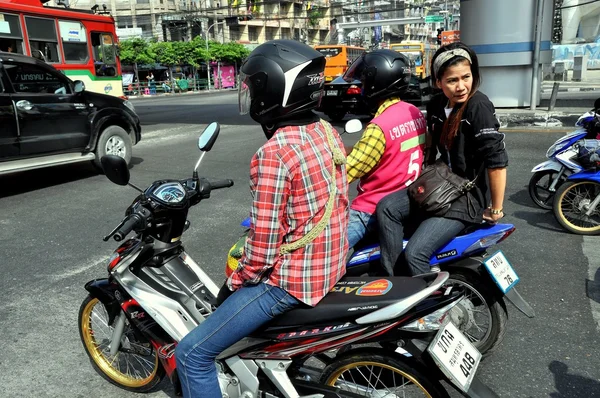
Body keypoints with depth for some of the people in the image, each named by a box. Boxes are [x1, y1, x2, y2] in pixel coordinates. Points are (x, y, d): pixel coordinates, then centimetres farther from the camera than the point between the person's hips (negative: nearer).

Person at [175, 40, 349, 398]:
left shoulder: (274, 152, -24)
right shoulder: (328, 132, 2)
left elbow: (264, 246, -23)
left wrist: (237, 281, -2)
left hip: (290, 278, -9)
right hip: (330, 265, 9)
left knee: (192, 354, 1)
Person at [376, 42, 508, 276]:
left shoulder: (479, 107, -19)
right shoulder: (436, 105, 4)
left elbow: (497, 161, -22)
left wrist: (496, 209, -17)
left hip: (470, 195, -7)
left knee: (415, 253, -21)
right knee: (386, 208, -13)